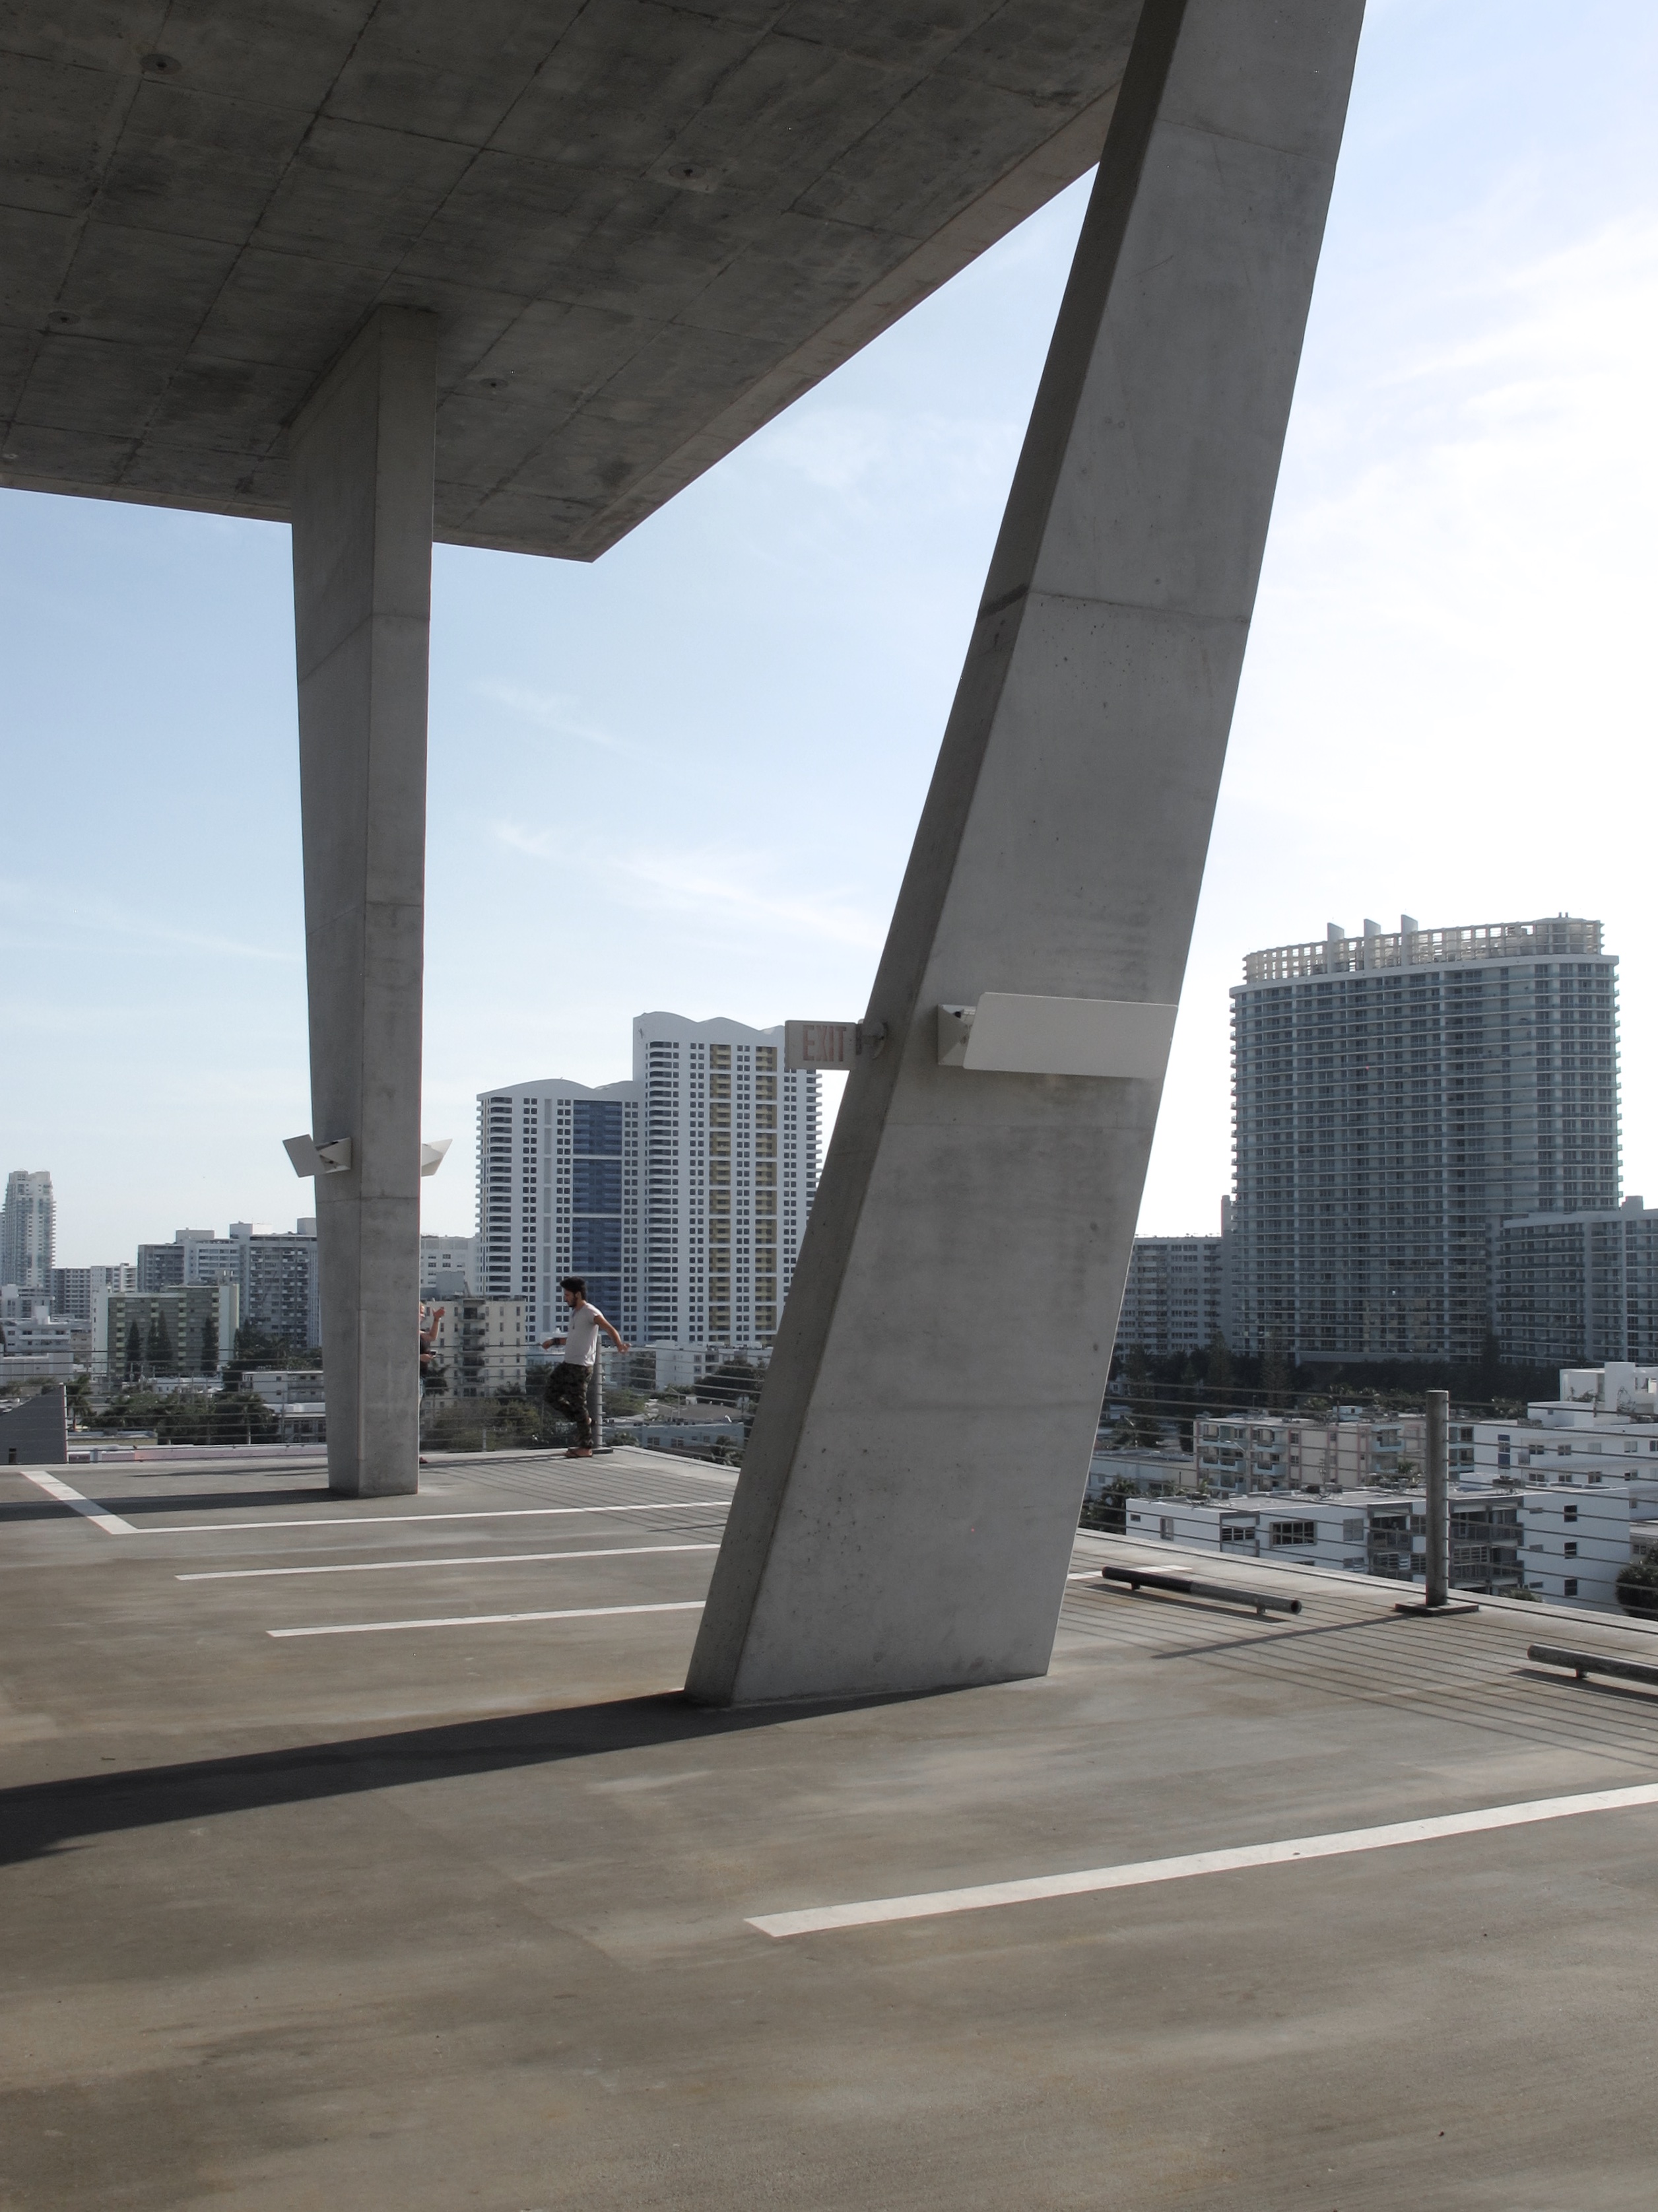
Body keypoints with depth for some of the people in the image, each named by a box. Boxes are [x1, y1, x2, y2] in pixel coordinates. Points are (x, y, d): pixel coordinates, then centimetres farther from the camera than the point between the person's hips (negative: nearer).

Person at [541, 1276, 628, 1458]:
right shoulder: (574, 1312, 17)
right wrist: (554, 1341, 42)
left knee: (578, 1404, -7)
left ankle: (586, 1447, 0)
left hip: (581, 1367, -10)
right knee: (552, 1396, 11)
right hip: (567, 1364, 10)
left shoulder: (590, 1312, -13)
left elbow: (609, 1329, -29)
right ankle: (585, 1420, 20)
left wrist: (619, 1344, -48)